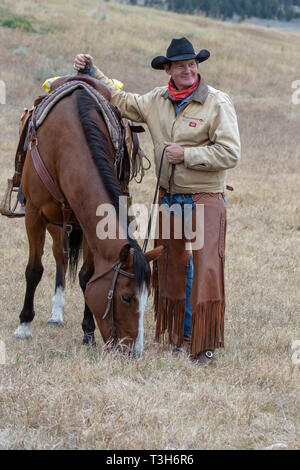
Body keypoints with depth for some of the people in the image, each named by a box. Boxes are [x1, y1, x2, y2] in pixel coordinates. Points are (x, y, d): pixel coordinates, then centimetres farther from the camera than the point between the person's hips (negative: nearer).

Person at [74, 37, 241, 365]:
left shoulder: (217, 103, -11)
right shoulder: (157, 101, 7)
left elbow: (230, 154, -16)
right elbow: (122, 102, 24)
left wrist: (186, 155, -18)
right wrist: (93, 73, 20)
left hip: (204, 200, -6)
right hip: (169, 199, 6)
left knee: (203, 271, -9)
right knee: (171, 267, 12)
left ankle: (205, 345, -3)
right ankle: (180, 337, 23)